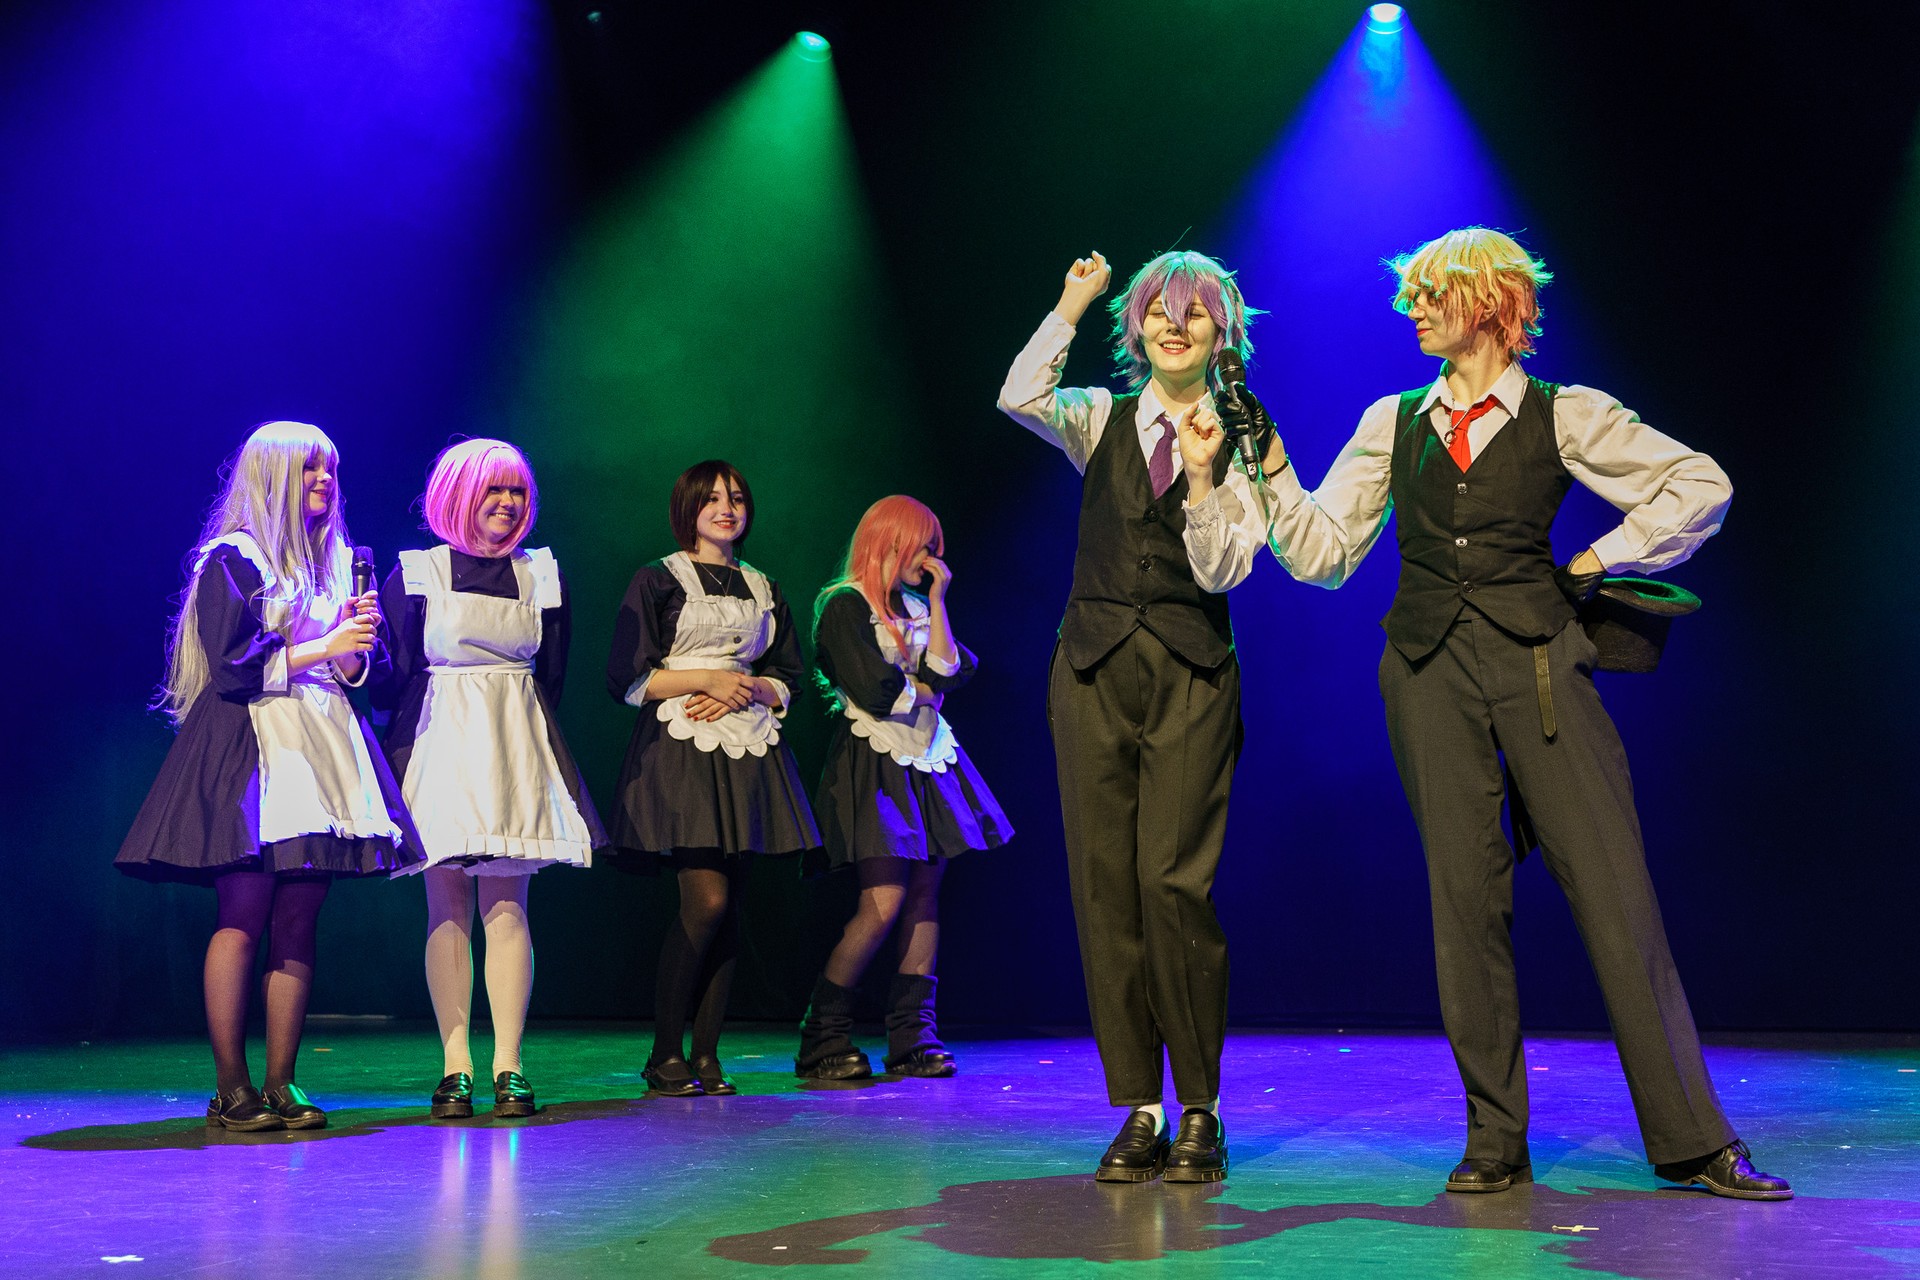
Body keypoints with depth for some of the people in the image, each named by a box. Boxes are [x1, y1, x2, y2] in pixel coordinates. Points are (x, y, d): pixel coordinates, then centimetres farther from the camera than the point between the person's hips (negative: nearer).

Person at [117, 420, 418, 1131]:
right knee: (244, 916, -10)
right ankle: (231, 1088, -5)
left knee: (299, 921, 1)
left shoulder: (329, 562, 19)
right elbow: (233, 665, -10)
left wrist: (357, 640, 1)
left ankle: (280, 1084, 3)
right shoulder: (233, 558, -1)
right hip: (251, 747, -6)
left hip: (322, 745, 6)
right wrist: (323, 646, -8)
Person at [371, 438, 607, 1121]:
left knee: (506, 906, -3)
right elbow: (396, 675, 4)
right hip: (441, 747, -1)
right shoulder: (415, 573, 3)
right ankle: (455, 1067, -1)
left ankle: (508, 1066, -2)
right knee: (447, 906, -3)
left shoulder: (541, 574, 11)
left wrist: (524, 734, 10)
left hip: (516, 750, 2)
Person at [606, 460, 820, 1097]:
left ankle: (707, 1055, 5)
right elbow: (627, 678, -2)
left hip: (748, 752, 5)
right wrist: (706, 678, -9)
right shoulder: (657, 581, 4)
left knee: (729, 909, 0)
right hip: (683, 751, -5)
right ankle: (665, 1053, -3)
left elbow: (787, 682, 17)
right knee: (707, 901, -15)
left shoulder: (764, 589, 19)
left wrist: (746, 690, -2)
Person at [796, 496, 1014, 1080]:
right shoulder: (845, 606, -4)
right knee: (883, 904, -14)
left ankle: (913, 1036, 6)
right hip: (874, 763, -7)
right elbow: (876, 692, -14)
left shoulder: (917, 608, 18)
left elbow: (945, 671, 2)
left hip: (927, 761, 7)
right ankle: (821, 1036, -3)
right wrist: (927, 688, 3)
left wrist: (937, 600, 0)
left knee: (925, 895, 2)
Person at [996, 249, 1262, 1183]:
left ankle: (1201, 1110, 1)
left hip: (1192, 679, -2)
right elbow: (1018, 399, -10)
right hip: (1095, 670, 2)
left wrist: (1203, 474, -15)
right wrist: (1069, 308, -9)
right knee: (1105, 885, -1)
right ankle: (1138, 1111, 7)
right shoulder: (1100, 418, 11)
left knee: (1175, 882, -10)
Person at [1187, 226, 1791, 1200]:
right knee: (1465, 900, 2)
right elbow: (1320, 552, 10)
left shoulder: (1563, 416, 5)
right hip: (1430, 670, 2)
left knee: (1613, 892, -5)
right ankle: (1496, 1140, 10)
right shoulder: (1392, 424, 12)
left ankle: (1691, 1139, 3)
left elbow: (1701, 486, 4)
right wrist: (1269, 463, 0)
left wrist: (1596, 561, 1)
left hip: (1537, 660, -2)